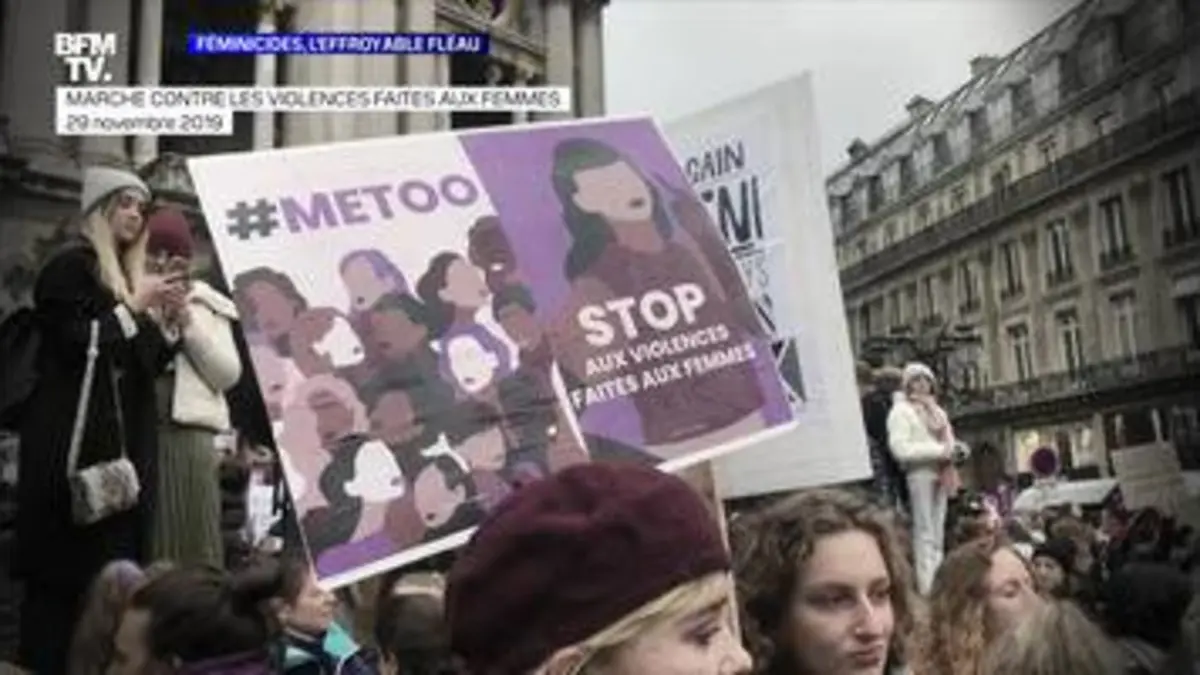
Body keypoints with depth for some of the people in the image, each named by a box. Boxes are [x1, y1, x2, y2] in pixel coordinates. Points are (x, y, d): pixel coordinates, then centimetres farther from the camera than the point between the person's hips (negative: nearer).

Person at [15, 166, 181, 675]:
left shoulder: (125, 275, 18)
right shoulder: (71, 265, -4)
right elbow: (73, 342, -14)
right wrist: (133, 306, -11)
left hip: (120, 443, 8)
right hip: (75, 440, -8)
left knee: (111, 567, 6)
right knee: (65, 566, -7)